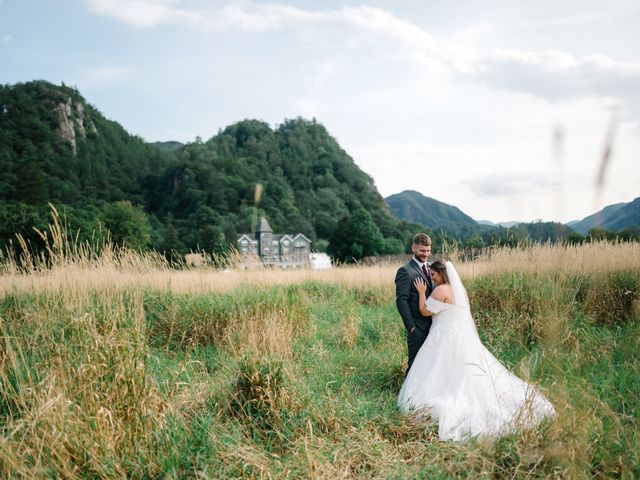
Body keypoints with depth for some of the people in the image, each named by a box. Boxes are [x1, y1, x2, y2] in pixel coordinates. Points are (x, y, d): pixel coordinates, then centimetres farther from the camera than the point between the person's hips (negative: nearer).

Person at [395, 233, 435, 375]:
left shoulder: (430, 268, 12)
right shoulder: (405, 271, -13)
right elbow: (401, 301, -16)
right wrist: (411, 326, -18)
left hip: (432, 325, 7)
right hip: (417, 327, -7)